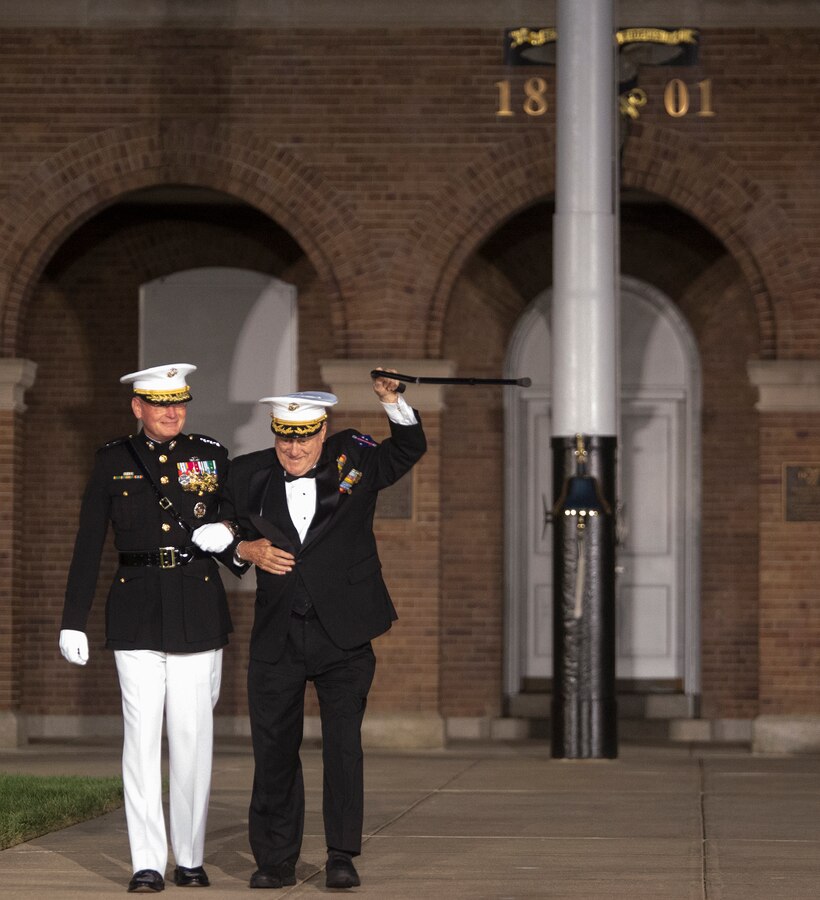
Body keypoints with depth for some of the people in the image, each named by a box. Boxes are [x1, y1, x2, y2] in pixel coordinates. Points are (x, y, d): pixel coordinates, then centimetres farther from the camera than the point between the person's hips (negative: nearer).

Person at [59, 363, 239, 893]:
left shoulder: (211, 456, 8)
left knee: (193, 737, 1)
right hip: (137, 612, -1)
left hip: (198, 612, 1)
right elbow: (88, 546, 6)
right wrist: (73, 623, 2)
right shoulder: (114, 462, 6)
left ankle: (191, 859, 11)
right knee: (142, 736, -4)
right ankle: (148, 863, -2)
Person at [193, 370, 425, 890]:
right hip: (277, 638, 1)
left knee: (344, 744, -5)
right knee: (274, 749, 4)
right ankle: (276, 860, 13)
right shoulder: (249, 475, 4)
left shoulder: (353, 459, 3)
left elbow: (409, 450, 8)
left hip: (344, 633, -1)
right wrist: (247, 549, -6)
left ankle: (343, 857, 3)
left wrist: (394, 402, -9)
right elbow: (221, 531, 15)